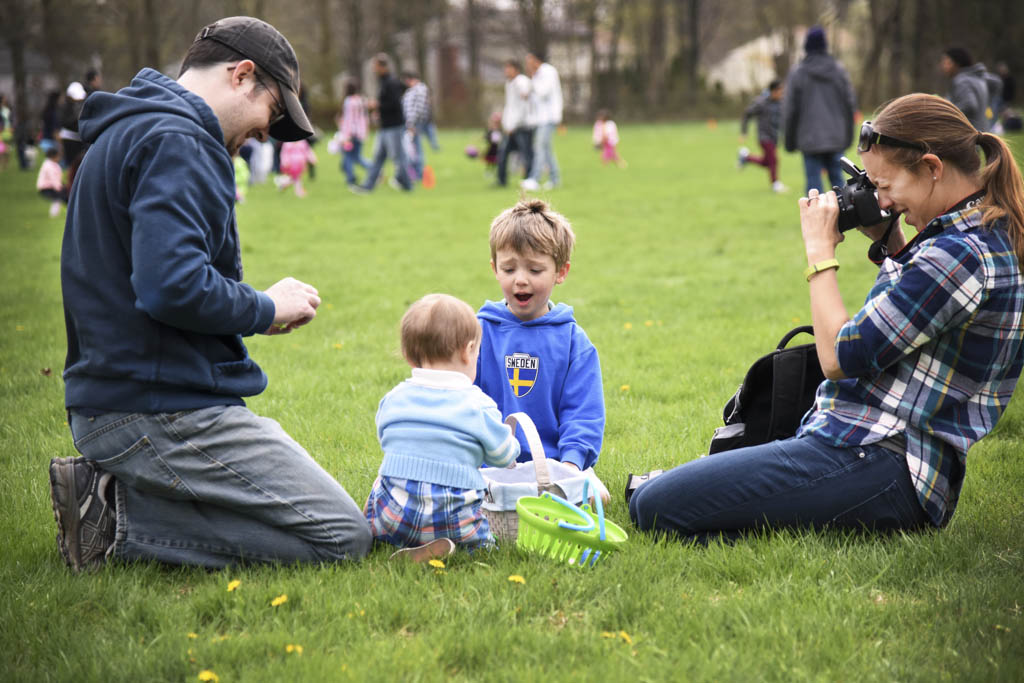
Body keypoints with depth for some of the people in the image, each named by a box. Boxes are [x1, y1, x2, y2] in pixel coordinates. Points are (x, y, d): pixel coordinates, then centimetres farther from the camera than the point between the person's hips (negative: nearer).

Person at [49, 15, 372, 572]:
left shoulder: (125, 133, 19)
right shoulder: (175, 142, -15)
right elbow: (173, 287, -27)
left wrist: (250, 309, 13)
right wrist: (265, 308, -9)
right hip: (162, 414, -11)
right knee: (343, 536, -9)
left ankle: (113, 491, 7)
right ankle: (121, 519, -11)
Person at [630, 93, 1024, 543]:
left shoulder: (963, 253, -20)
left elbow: (840, 357, -17)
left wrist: (820, 250, -6)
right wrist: (888, 241, 16)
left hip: (879, 467, -11)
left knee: (654, 507, -17)